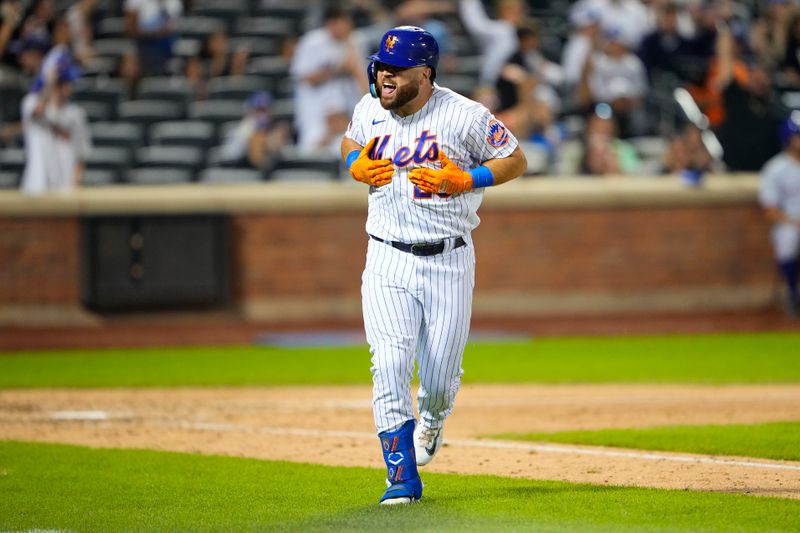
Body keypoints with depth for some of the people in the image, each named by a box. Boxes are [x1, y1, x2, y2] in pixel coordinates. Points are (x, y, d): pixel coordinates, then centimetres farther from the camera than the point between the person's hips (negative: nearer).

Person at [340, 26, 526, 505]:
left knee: (440, 379, 2)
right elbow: (351, 144, 24)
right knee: (390, 366, -14)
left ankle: (432, 420, 40)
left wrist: (462, 180, -16)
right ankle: (402, 478, -8)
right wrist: (358, 166, 1)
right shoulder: (369, 110, 3)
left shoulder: (464, 116, -10)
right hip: (388, 262, 2)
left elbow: (516, 160, -2)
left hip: (449, 263, -2)